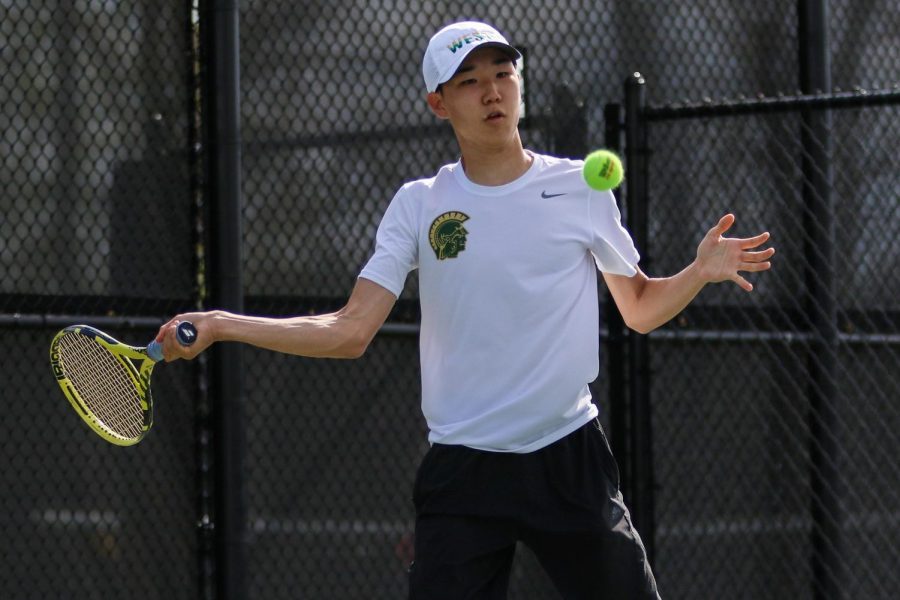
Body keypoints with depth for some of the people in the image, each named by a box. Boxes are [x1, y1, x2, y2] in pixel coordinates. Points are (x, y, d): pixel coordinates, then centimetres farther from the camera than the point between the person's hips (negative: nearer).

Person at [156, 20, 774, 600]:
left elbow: (641, 308, 16)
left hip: (571, 459, 0)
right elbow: (350, 331, 0)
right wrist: (219, 325, -9)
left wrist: (701, 271, -5)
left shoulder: (581, 188, 5)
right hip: (463, 472, 0)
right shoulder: (418, 206, 4)